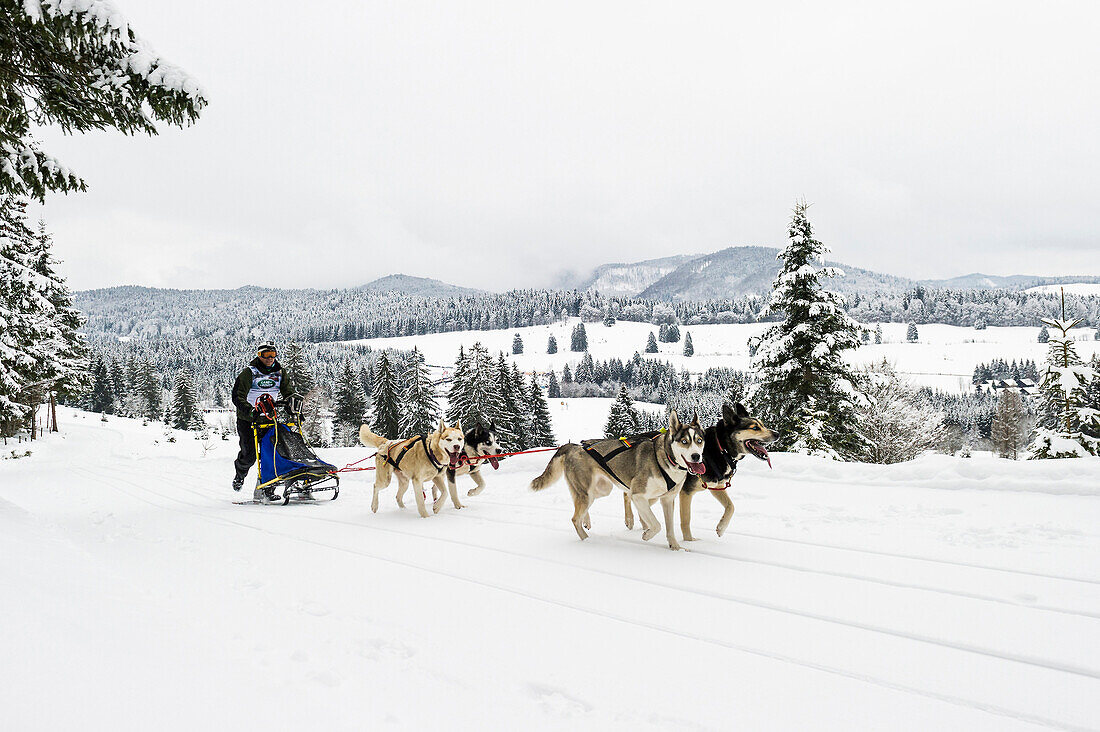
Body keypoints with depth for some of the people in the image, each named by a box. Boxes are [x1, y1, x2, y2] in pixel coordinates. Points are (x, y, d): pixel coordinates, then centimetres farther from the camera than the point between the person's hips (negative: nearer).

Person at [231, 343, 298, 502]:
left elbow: (289, 393, 5)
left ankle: (265, 489, -3)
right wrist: (250, 410, -31)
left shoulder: (280, 373, 5)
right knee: (249, 453, -7)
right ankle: (240, 474, 28)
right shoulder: (249, 373, -9)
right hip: (247, 419, -3)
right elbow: (238, 397, -15)